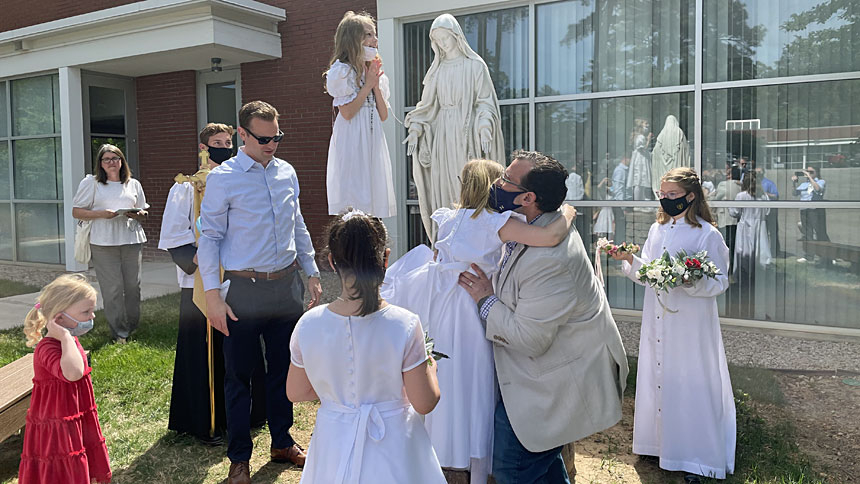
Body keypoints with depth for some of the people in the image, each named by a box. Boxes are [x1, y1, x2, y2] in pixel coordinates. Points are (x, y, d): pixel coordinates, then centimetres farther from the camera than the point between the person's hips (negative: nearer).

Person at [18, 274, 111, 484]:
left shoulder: (71, 343, 6)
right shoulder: (47, 348, -26)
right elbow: (73, 373, -46)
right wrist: (65, 337, -39)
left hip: (77, 426, 9)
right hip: (57, 432, -9)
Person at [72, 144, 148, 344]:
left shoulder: (133, 184, 17)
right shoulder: (91, 183, 8)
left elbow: (143, 213, 21)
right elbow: (77, 212, 4)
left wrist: (137, 214, -4)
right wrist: (101, 213, -12)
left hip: (131, 240, 3)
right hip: (103, 243, -3)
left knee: (133, 285, 2)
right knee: (112, 288, -5)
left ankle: (132, 328, 18)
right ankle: (119, 333, 3)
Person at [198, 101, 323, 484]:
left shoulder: (287, 173, 8)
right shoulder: (223, 178, -7)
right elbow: (209, 238, -7)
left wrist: (312, 273, 14)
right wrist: (213, 295, -11)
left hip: (287, 285, 5)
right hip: (244, 290, -4)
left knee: (283, 367, 16)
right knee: (239, 375, 6)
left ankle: (282, 442, 34)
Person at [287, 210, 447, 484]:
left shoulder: (308, 325, -15)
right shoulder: (404, 325, -23)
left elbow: (296, 393, -1)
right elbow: (424, 404, -14)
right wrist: (430, 367, 5)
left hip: (334, 449, 2)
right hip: (392, 452, -2)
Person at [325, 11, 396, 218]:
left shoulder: (373, 72, 18)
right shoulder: (342, 70, -4)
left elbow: (384, 115, 12)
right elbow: (347, 112, -13)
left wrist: (376, 85, 1)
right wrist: (368, 85, -7)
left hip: (373, 141, 7)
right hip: (352, 142, -7)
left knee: (375, 192, 3)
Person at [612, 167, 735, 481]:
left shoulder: (707, 235, -10)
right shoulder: (657, 230, 8)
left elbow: (720, 283, -10)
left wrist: (693, 282, -28)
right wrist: (629, 260, -7)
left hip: (690, 323, -6)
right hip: (657, 322, 6)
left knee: (689, 384, 2)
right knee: (658, 378, 13)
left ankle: (695, 458, 17)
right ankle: (662, 442, 30)